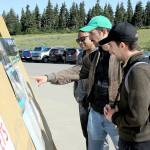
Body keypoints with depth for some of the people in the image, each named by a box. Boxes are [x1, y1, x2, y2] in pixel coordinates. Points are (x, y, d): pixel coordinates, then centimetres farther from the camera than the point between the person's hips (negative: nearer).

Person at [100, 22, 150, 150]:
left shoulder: (138, 71, -26)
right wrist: (117, 108, -1)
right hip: (133, 138, 8)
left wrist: (114, 117, -11)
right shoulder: (133, 66, 3)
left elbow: (138, 118, -27)